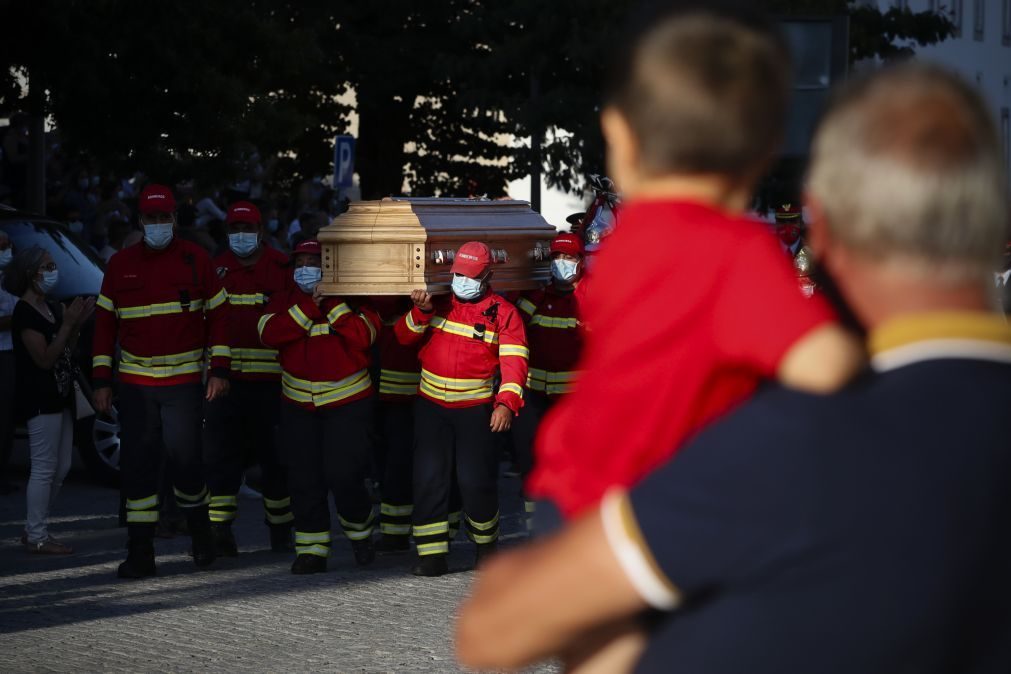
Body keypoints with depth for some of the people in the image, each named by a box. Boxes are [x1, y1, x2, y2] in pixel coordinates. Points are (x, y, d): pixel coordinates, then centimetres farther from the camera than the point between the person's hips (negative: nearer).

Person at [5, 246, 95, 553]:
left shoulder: (51, 309, 14)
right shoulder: (25, 313, -14)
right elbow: (44, 358, -19)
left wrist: (77, 324, 2)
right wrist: (68, 324, -20)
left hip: (59, 398, 9)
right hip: (39, 399, -9)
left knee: (60, 468, 11)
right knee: (45, 468, -7)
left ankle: (35, 530, 18)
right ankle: (36, 536, -2)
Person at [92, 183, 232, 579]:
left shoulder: (195, 260, 2)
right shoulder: (120, 265, 8)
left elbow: (218, 314, 3)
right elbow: (105, 323, 10)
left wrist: (219, 370, -4)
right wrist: (101, 380, 4)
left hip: (184, 382, -2)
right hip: (134, 384, 2)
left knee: (184, 458, -6)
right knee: (136, 464, 0)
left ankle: (199, 527, 22)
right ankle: (140, 552, 5)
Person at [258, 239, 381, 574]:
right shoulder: (285, 301, 5)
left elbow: (363, 335, -20)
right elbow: (270, 333, -15)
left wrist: (334, 305, -21)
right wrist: (309, 307, -19)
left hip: (347, 402, -3)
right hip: (298, 404, 3)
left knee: (343, 475, -10)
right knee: (304, 480, 1)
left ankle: (359, 531, 17)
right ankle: (311, 549, 10)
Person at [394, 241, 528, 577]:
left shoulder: (503, 313, -3)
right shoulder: (438, 303, 8)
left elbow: (514, 362, -12)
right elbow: (404, 336, 3)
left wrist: (506, 403, -28)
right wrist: (421, 313, -17)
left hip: (476, 408, -3)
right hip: (431, 405, 3)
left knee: (475, 480, -3)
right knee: (429, 479, -3)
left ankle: (485, 543, 23)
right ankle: (431, 555, 0)